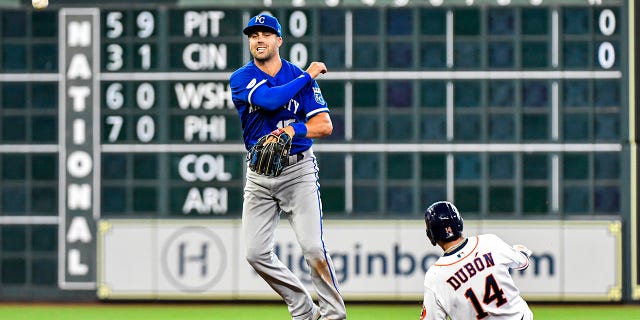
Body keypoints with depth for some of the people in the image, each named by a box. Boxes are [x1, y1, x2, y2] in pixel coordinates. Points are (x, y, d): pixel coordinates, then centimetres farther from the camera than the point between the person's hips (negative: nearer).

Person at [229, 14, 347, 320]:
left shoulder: (301, 77, 1)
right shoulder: (241, 78, -1)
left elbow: (325, 125, -6)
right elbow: (269, 99, -21)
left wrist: (294, 130, -22)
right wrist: (308, 76, -11)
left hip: (298, 170, -2)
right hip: (259, 173, 2)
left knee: (312, 247, -16)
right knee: (256, 253, -2)